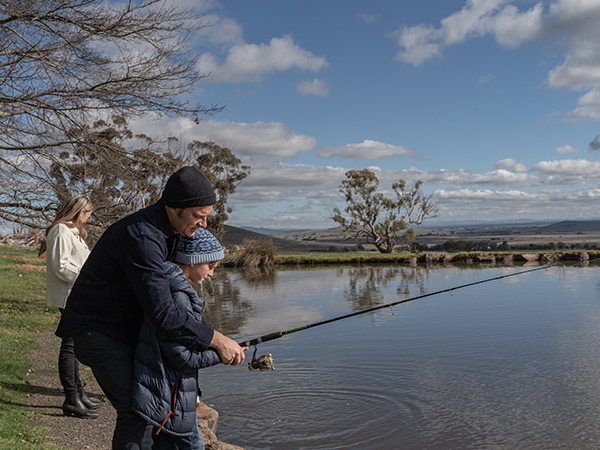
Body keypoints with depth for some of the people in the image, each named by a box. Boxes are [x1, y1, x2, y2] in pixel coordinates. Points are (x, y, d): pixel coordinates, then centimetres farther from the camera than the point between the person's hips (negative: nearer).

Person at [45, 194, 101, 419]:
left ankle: (78, 392, 28)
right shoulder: (61, 231, -14)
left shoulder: (72, 231, 18)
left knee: (74, 344, 17)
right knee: (70, 345, -7)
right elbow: (60, 266, -22)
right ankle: (71, 400, -3)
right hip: (68, 297, -11)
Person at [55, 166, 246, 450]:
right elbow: (162, 312, -36)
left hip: (126, 329, 9)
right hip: (98, 330, -9)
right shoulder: (141, 237, -31)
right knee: (135, 412, -13)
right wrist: (217, 341, -32)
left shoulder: (170, 230, 0)